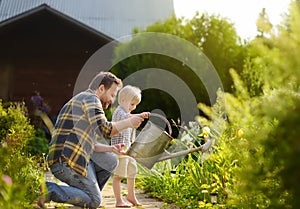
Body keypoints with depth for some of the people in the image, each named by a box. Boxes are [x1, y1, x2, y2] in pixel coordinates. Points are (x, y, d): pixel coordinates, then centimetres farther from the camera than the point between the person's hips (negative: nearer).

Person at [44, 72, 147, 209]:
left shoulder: (80, 100, 25)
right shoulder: (91, 99, -5)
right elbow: (104, 129, -20)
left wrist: (111, 148, 16)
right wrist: (128, 122, -7)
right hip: (68, 161, -10)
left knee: (111, 161, 17)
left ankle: (89, 194, 12)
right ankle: (50, 190, -9)